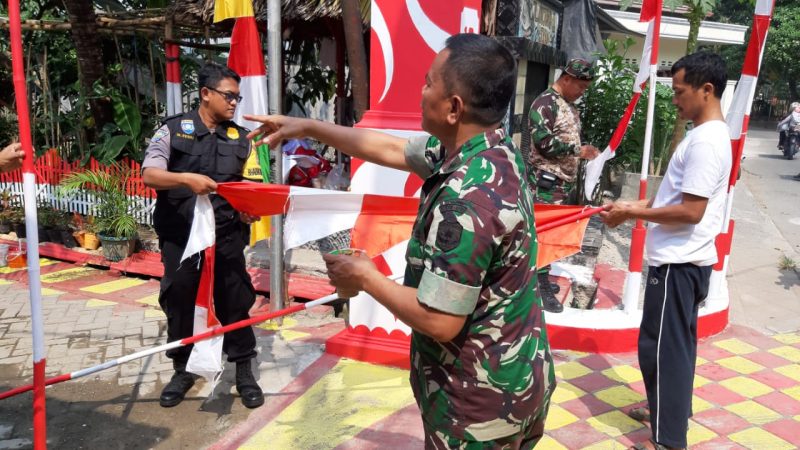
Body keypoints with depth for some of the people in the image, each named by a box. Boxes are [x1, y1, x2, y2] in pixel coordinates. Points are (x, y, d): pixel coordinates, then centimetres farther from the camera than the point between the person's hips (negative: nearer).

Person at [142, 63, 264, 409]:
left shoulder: (241, 138, 7)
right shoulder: (173, 129, -1)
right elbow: (149, 175, -10)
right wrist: (187, 178, -27)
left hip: (226, 236, 1)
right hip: (180, 236, -1)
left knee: (235, 302, 5)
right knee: (178, 302, 11)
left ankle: (244, 372, 20)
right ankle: (182, 370, 30)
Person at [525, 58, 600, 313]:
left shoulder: (571, 106, 16)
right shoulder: (545, 103, -13)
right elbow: (543, 142, -22)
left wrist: (584, 153, 8)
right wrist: (578, 151, -16)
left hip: (567, 180, 10)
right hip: (547, 181, -10)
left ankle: (541, 278, 24)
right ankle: (541, 287, 0)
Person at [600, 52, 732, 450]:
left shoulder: (705, 141, -20)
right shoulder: (710, 135, 12)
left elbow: (691, 211, -25)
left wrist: (631, 215, -17)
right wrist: (635, 205, 8)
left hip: (678, 262, -10)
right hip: (686, 259, 10)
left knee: (661, 345, -2)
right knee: (676, 342, 21)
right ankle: (668, 409, 37)